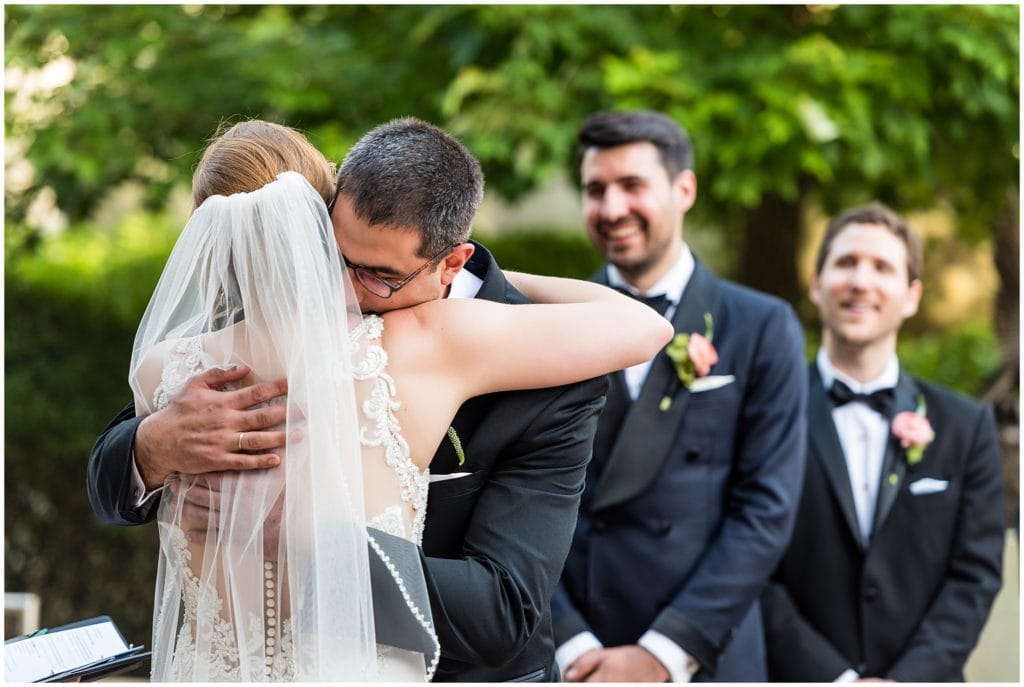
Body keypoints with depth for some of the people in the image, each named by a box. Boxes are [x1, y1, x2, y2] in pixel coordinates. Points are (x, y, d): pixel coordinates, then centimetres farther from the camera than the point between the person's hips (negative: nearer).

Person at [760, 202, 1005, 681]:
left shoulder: (966, 426, 7)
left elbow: (975, 574, 2)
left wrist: (907, 679, -10)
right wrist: (836, 678, -12)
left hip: (922, 679, 2)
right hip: (795, 682, -2)